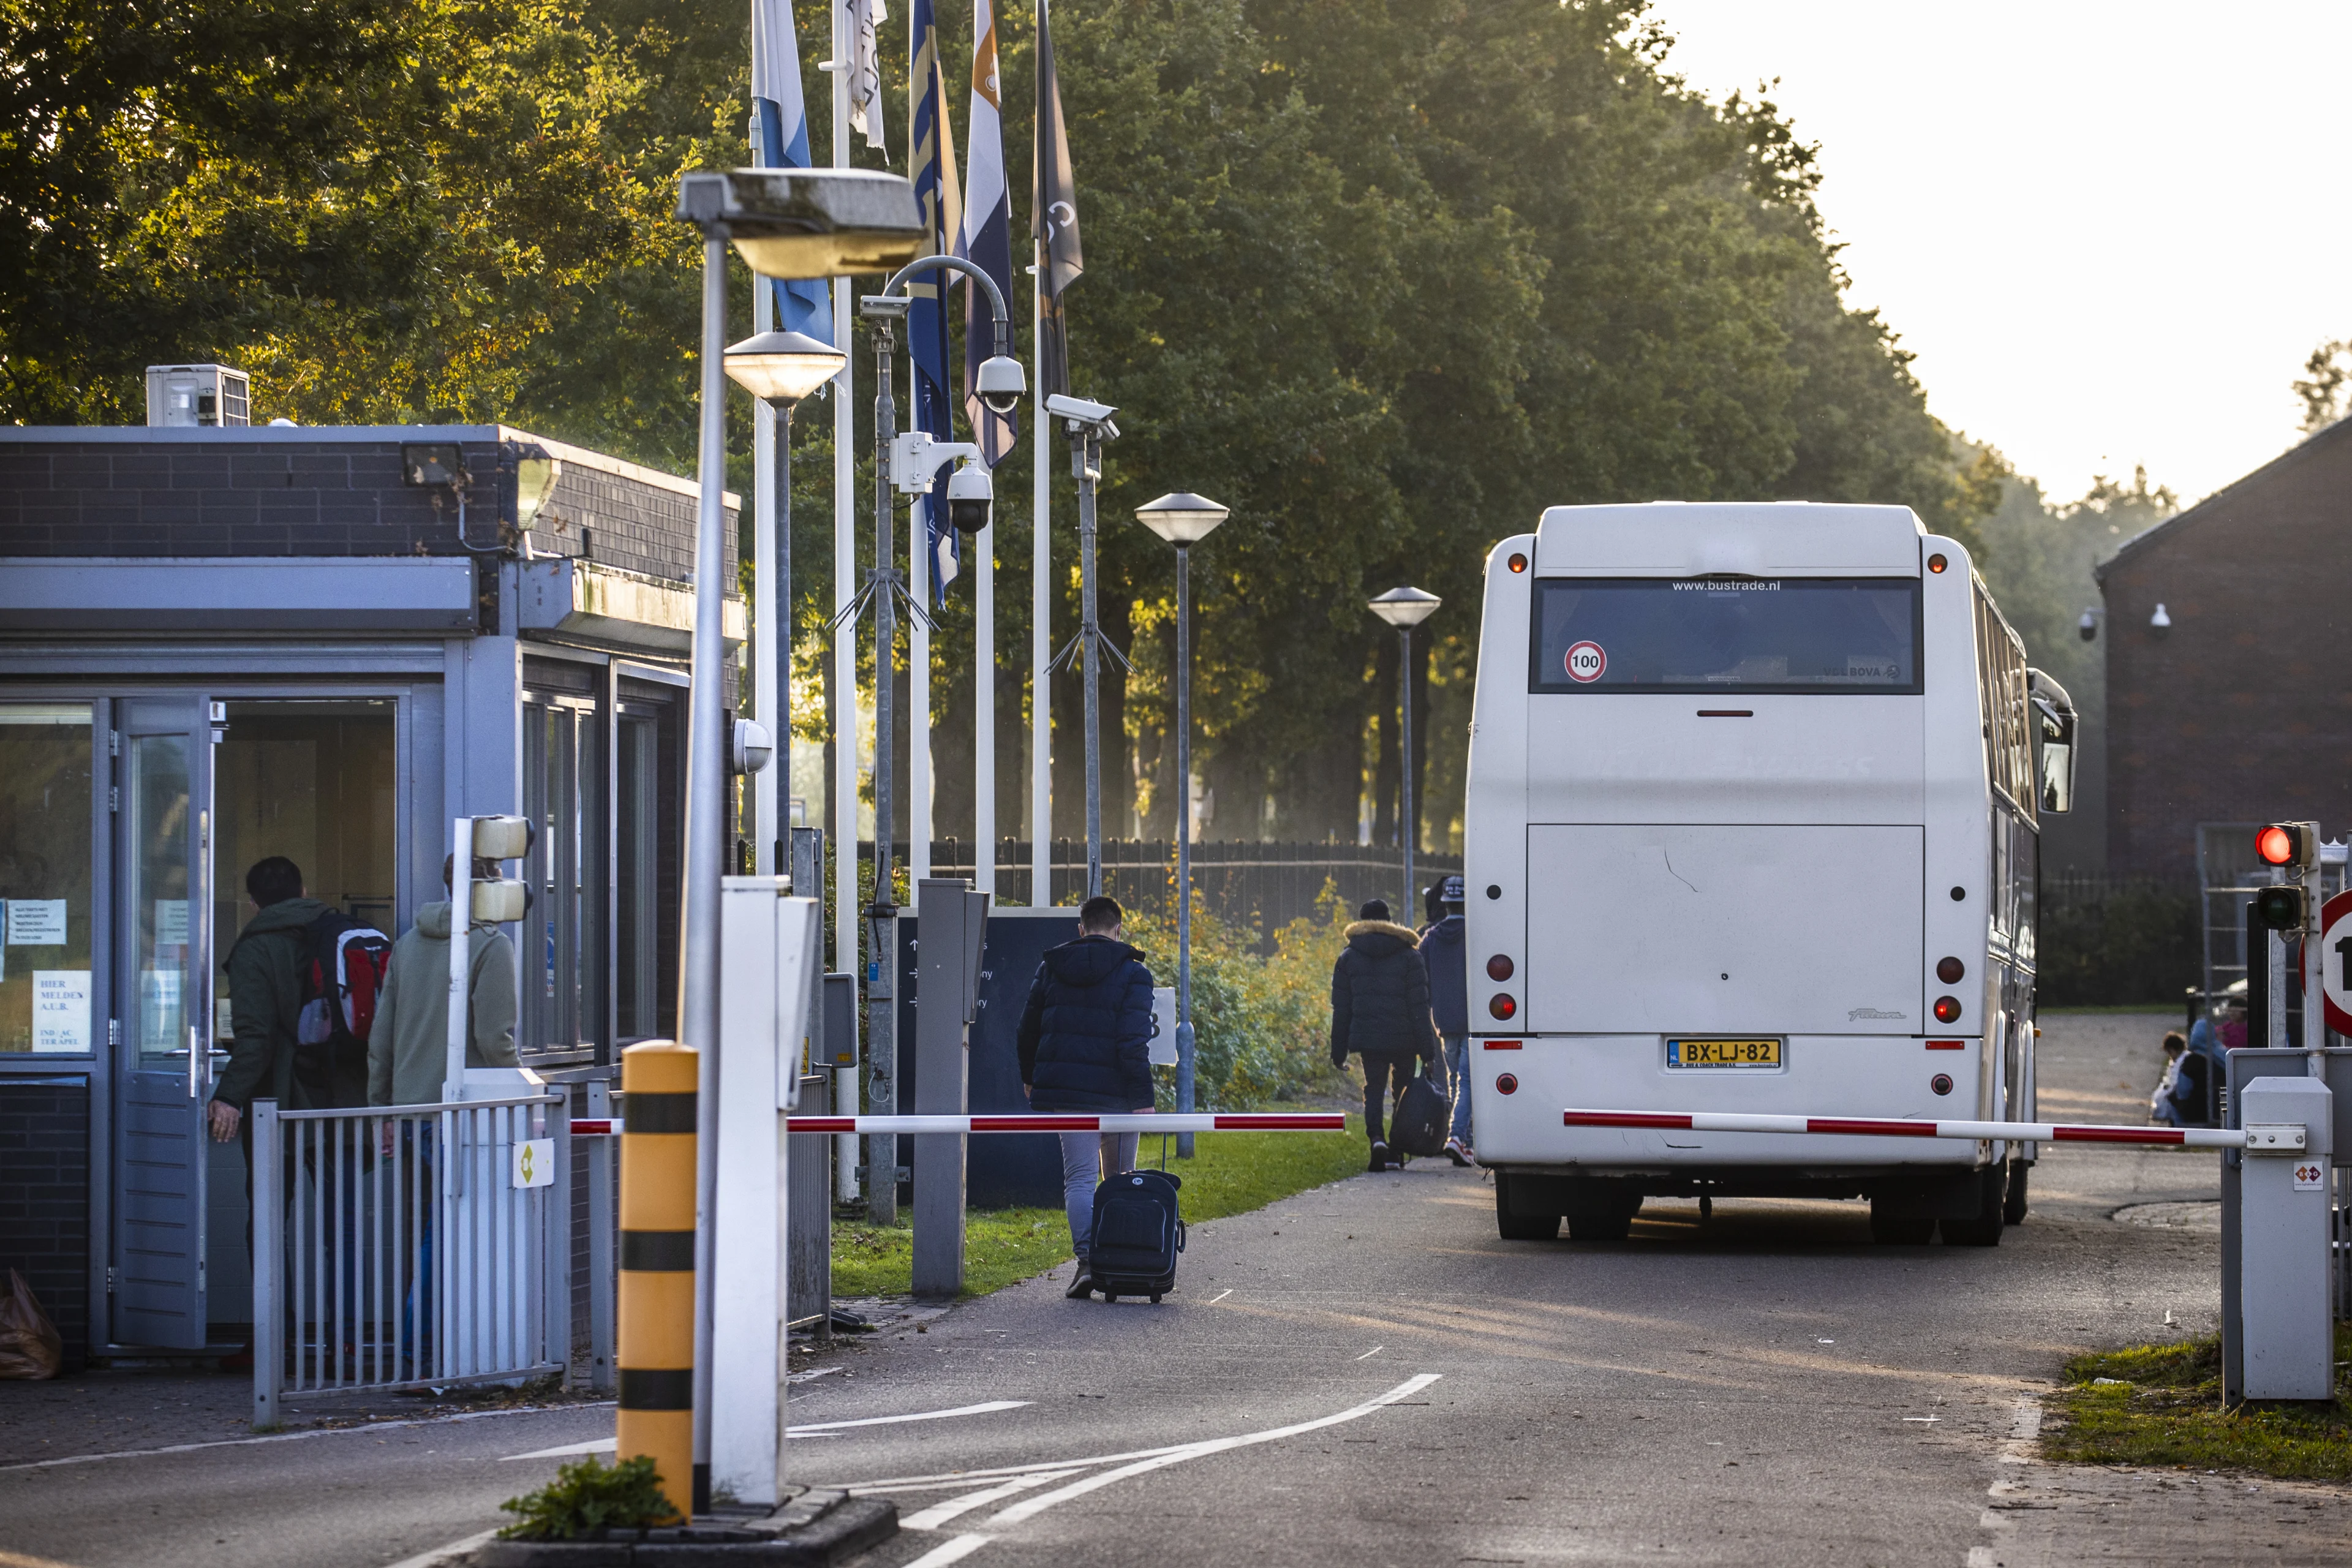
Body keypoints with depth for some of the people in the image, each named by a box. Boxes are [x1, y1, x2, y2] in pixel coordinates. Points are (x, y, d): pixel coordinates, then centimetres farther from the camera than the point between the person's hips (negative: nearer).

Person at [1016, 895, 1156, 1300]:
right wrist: (1143, 1099, -14)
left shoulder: (1052, 967, 6)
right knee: (1119, 1180, 13)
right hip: (1116, 1092, -2)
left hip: (1065, 1091, 2)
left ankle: (1087, 1258, -19)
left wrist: (1030, 1077, 28)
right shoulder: (1132, 974, -7)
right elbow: (1134, 1042, -15)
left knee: (1079, 1177, 1)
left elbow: (1028, 1030, 13)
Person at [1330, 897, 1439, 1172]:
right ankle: (1397, 1152, 13)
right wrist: (1427, 1050, -3)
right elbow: (1419, 1007, -3)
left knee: (1374, 1089, 5)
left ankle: (1377, 1138, -22)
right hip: (1403, 1039, -1)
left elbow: (1341, 1009, 7)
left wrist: (1338, 1052, 12)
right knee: (1404, 1090, 13)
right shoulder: (1408, 955, 0)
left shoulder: (1348, 958, 6)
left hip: (1368, 1037, 1)